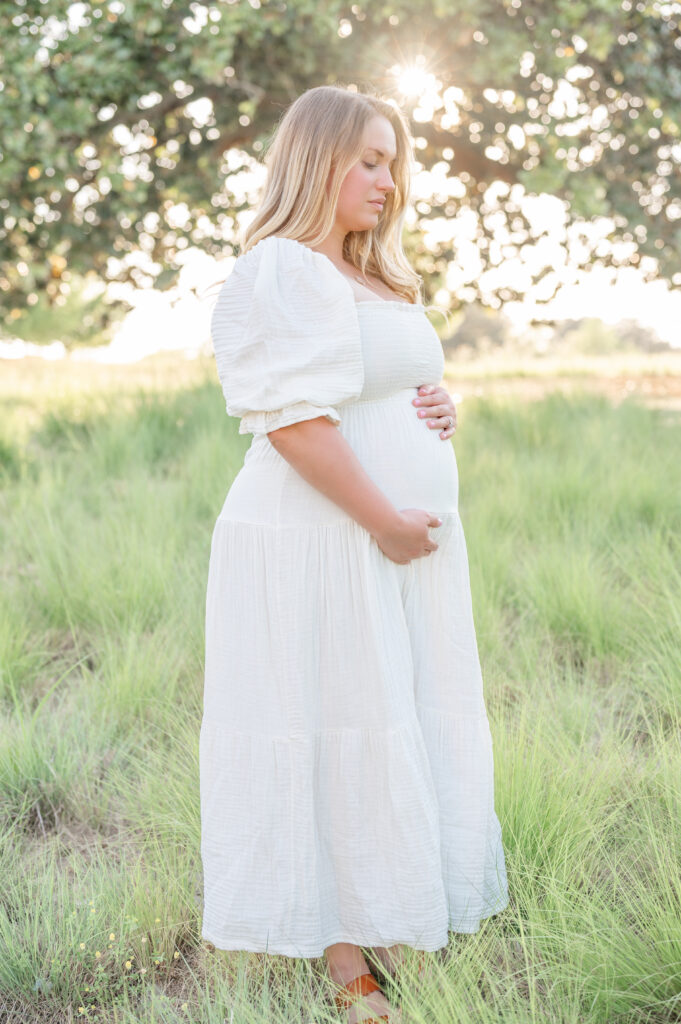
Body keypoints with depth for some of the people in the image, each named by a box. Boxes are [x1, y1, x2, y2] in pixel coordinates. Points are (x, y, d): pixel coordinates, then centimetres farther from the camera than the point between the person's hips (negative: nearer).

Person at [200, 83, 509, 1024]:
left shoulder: (376, 279, 19)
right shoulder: (279, 274, -12)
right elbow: (294, 420, -21)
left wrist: (444, 408, 4)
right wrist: (386, 521, -20)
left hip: (409, 541, 10)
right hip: (323, 547, -10)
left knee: (407, 727, 13)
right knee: (333, 729, -2)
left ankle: (383, 924, 27)